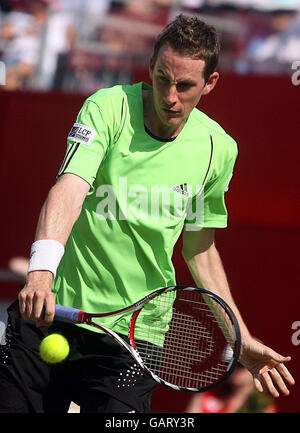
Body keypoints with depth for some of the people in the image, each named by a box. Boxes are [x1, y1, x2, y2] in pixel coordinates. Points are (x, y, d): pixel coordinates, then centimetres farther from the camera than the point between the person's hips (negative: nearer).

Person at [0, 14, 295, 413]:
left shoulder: (219, 149, 1)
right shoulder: (108, 108, -9)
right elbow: (69, 189, -23)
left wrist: (242, 340, 12)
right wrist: (41, 273, -40)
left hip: (133, 335, 1)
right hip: (50, 310, -1)